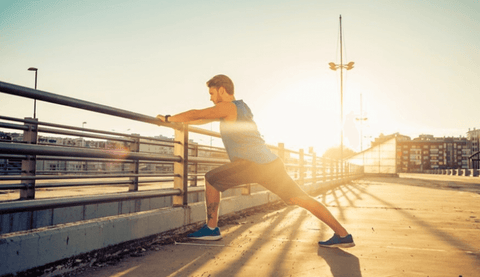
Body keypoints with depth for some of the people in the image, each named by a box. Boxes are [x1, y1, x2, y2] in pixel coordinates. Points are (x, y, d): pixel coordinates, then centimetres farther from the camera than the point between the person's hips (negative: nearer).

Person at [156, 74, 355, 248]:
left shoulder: (227, 107, 2)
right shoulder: (240, 107, 27)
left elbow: (196, 114, 1)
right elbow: (204, 119, 35)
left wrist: (168, 118, 15)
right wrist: (178, 121, 39)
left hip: (252, 164, -8)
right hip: (271, 163, 9)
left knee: (211, 179, 8)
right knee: (302, 199, 7)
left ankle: (211, 229, 10)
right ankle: (343, 235, 6)